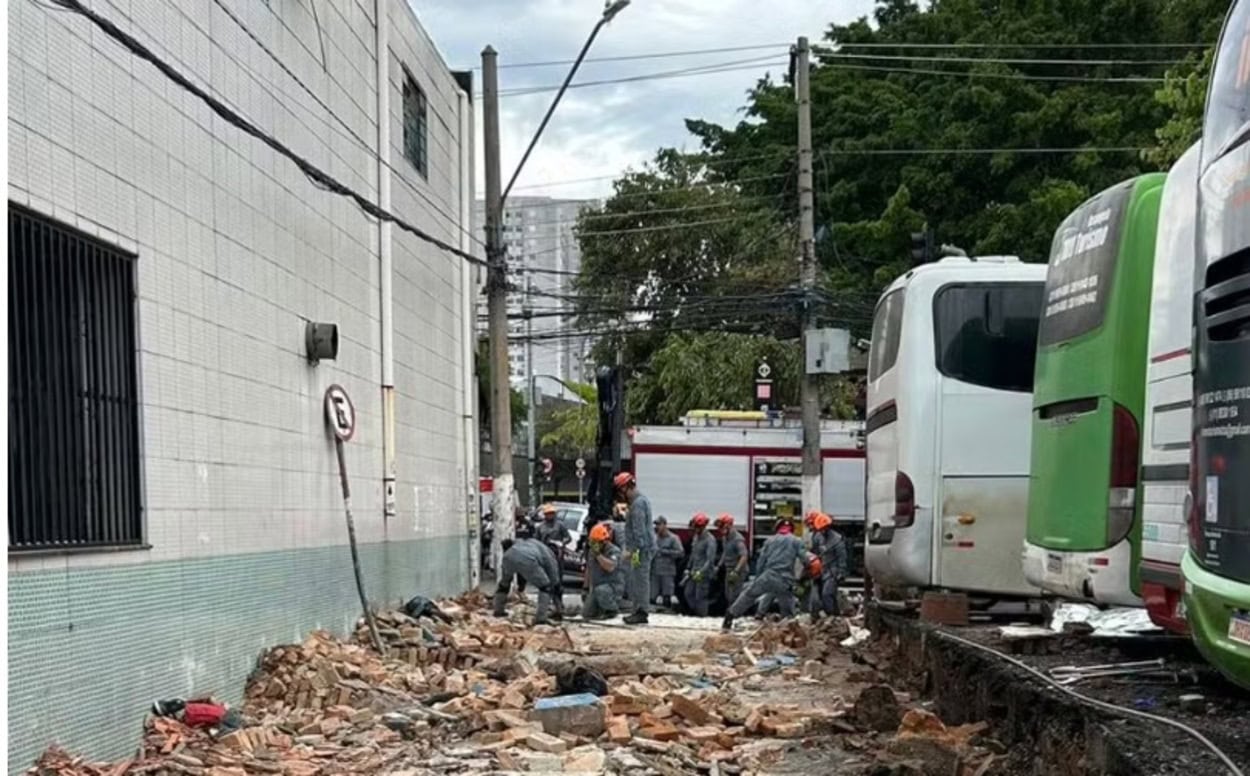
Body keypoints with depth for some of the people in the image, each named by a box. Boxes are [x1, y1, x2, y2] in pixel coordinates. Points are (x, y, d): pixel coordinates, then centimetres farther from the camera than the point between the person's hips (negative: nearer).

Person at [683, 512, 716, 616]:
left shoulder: (710, 540, -16)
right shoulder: (695, 537, 11)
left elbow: (710, 560, -23)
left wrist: (701, 572, -31)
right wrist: (688, 568, 19)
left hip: (704, 574, -9)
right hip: (694, 572, 9)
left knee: (700, 597, -9)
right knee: (689, 593, 9)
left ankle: (702, 616, -2)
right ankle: (696, 613, 19)